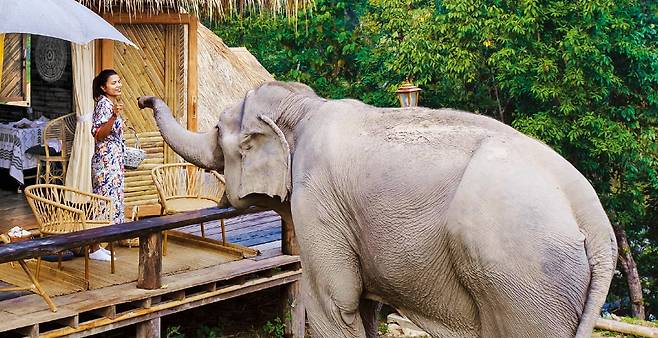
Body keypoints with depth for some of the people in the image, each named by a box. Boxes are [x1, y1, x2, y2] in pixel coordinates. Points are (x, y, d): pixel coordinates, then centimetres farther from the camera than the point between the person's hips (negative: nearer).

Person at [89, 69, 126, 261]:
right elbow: (98, 134, -24)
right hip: (106, 161, -10)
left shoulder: (112, 103, 15)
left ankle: (97, 246, 18)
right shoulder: (104, 104, -13)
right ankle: (95, 249, -2)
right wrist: (114, 117, -34)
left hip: (113, 160, 10)